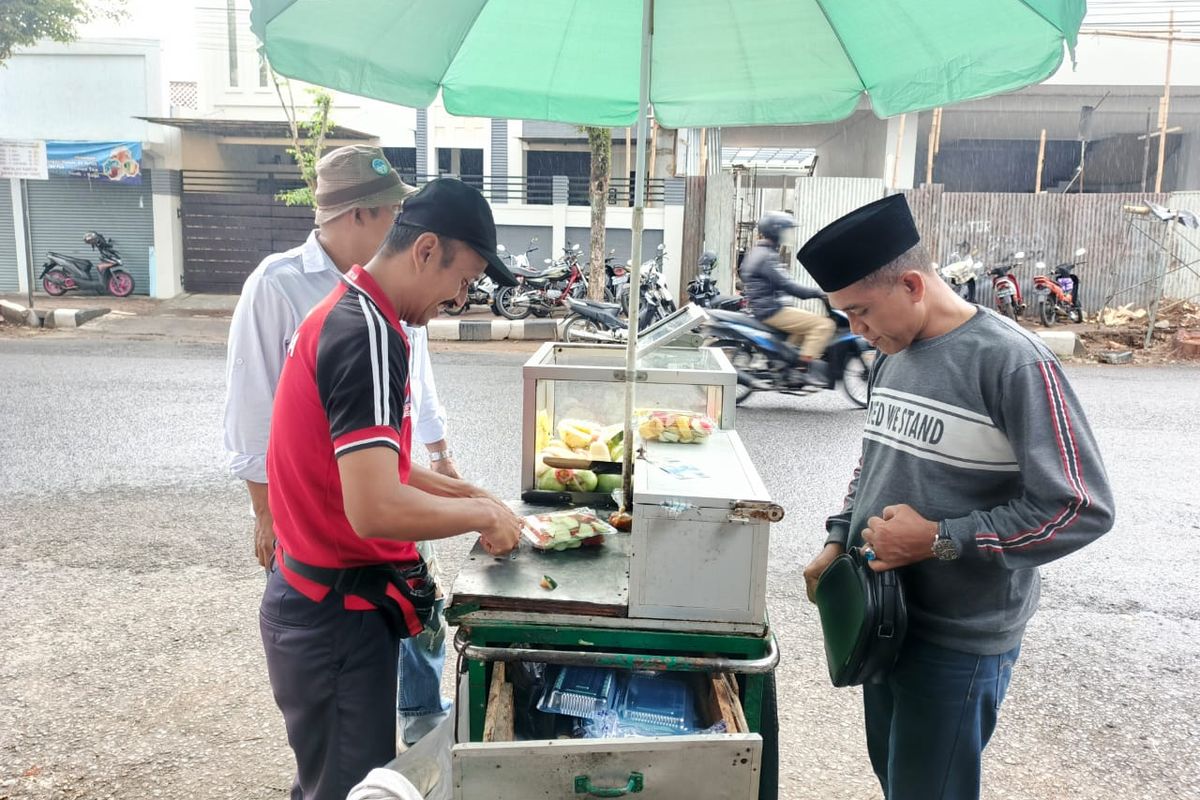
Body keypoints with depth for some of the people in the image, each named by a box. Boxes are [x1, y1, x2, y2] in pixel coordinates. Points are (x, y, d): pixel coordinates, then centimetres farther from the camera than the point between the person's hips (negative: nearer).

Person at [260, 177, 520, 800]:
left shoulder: (343, 311, 8)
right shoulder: (369, 335, -24)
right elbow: (375, 508, -32)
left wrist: (457, 491, 12)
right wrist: (481, 515, -16)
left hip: (316, 599, 10)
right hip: (338, 615, -10)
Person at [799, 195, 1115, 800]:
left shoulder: (1011, 361, -19)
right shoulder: (892, 356, 4)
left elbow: (1082, 508, -21)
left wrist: (939, 540, -21)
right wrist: (839, 542, 5)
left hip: (958, 642, -7)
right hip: (882, 618, 7)